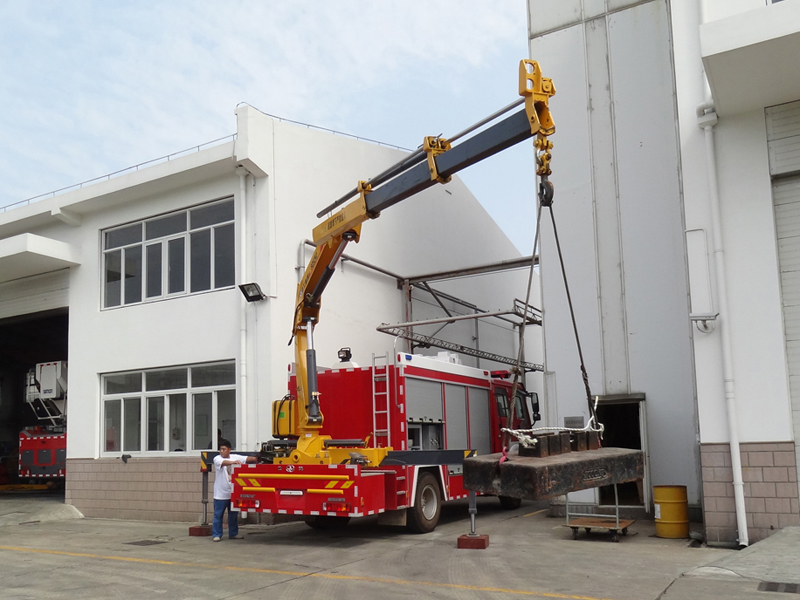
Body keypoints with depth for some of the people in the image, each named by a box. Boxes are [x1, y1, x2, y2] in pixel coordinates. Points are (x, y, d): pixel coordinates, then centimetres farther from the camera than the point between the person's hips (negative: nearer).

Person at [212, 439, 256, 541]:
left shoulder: (235, 457, 4)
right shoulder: (217, 459, -9)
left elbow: (247, 458, 0)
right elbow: (223, 462, -30)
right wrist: (233, 462, -47)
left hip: (233, 492, 4)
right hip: (221, 493, -4)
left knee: (233, 514, 12)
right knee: (218, 515, 1)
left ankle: (233, 533, 24)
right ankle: (217, 535, 10)